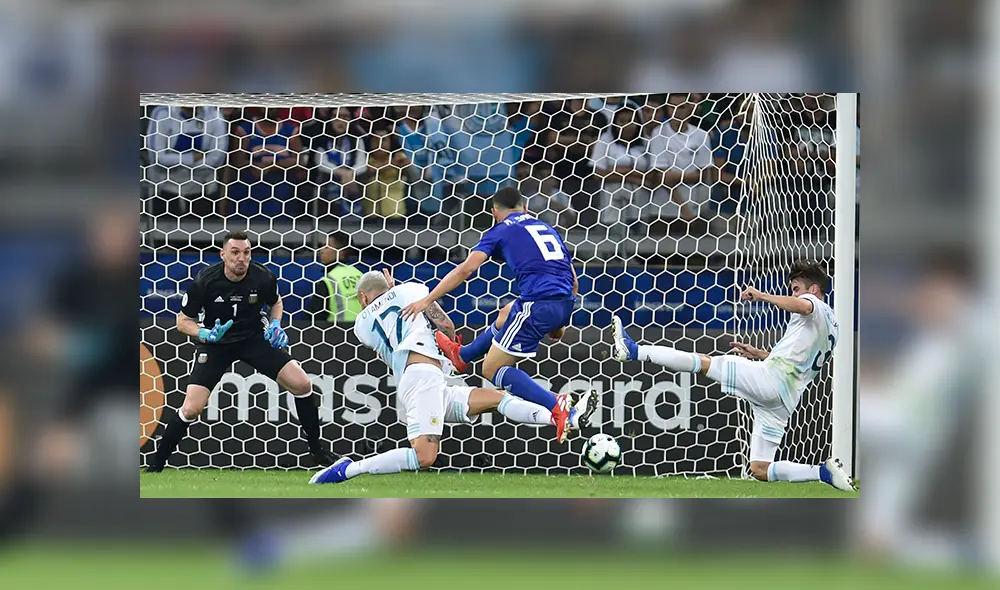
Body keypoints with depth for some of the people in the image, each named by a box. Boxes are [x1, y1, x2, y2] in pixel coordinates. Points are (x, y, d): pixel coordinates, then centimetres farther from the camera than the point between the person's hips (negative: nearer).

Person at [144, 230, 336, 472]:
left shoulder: (263, 277, -15)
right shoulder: (205, 281, -21)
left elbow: (275, 301, 10)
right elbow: (183, 321, -9)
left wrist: (275, 324, -9)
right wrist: (205, 334, -28)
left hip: (254, 339, 2)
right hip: (215, 344, -2)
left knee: (301, 384, -10)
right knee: (192, 408, -15)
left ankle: (316, 450, 8)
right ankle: (156, 461, 6)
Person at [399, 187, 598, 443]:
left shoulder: (501, 230, 8)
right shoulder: (545, 228, 25)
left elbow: (465, 269, -5)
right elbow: (572, 281, 24)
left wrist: (427, 301, -3)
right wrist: (559, 323, 31)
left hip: (538, 304, -7)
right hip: (564, 304, 7)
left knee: (493, 369, 3)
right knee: (505, 316, 35)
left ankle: (559, 407, -14)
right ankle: (461, 356, 57)